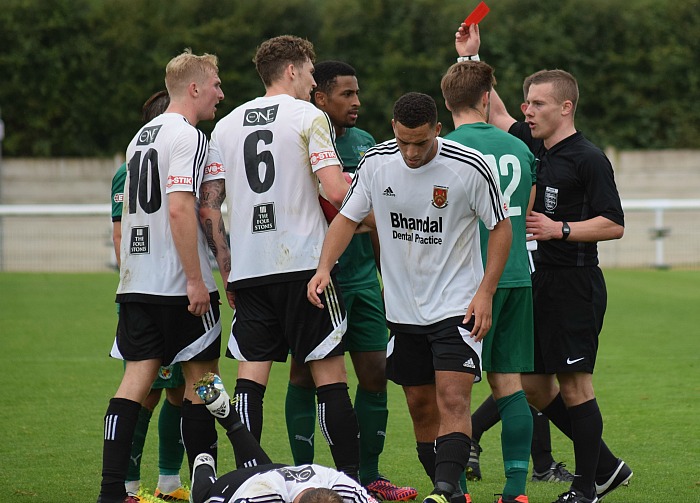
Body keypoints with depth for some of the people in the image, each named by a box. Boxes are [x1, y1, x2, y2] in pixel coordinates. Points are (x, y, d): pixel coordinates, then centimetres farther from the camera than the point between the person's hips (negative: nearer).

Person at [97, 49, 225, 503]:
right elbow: (179, 209, -20)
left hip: (136, 284, 8)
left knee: (137, 378, 1)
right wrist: (196, 281, -19)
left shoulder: (142, 136, 18)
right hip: (178, 284, -7)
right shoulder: (188, 137, -10)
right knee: (201, 379, 3)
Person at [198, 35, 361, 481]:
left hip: (248, 272, 5)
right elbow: (336, 192, -12)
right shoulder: (308, 117, -2)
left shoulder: (227, 125, 13)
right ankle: (350, 478, -2)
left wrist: (227, 269, 15)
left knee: (251, 374, 3)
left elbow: (209, 207, 10)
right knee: (330, 374, -1)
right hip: (304, 262, -4)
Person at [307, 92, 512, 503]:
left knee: (453, 398, -18)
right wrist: (324, 267, -8)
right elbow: (348, 217, 8)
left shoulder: (471, 167, -14)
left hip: (457, 307, -5)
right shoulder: (376, 163, -3)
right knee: (421, 404, 8)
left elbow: (501, 226, -3)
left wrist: (485, 292, -10)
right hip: (403, 310, 5)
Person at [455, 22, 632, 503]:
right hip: (540, 281, 8)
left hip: (575, 284, -8)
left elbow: (614, 225, -12)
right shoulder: (533, 146, 11)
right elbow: (494, 113, 25)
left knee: (573, 385, -4)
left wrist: (560, 229, -19)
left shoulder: (588, 158, -10)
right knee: (534, 386, 9)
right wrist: (471, 58, 20)